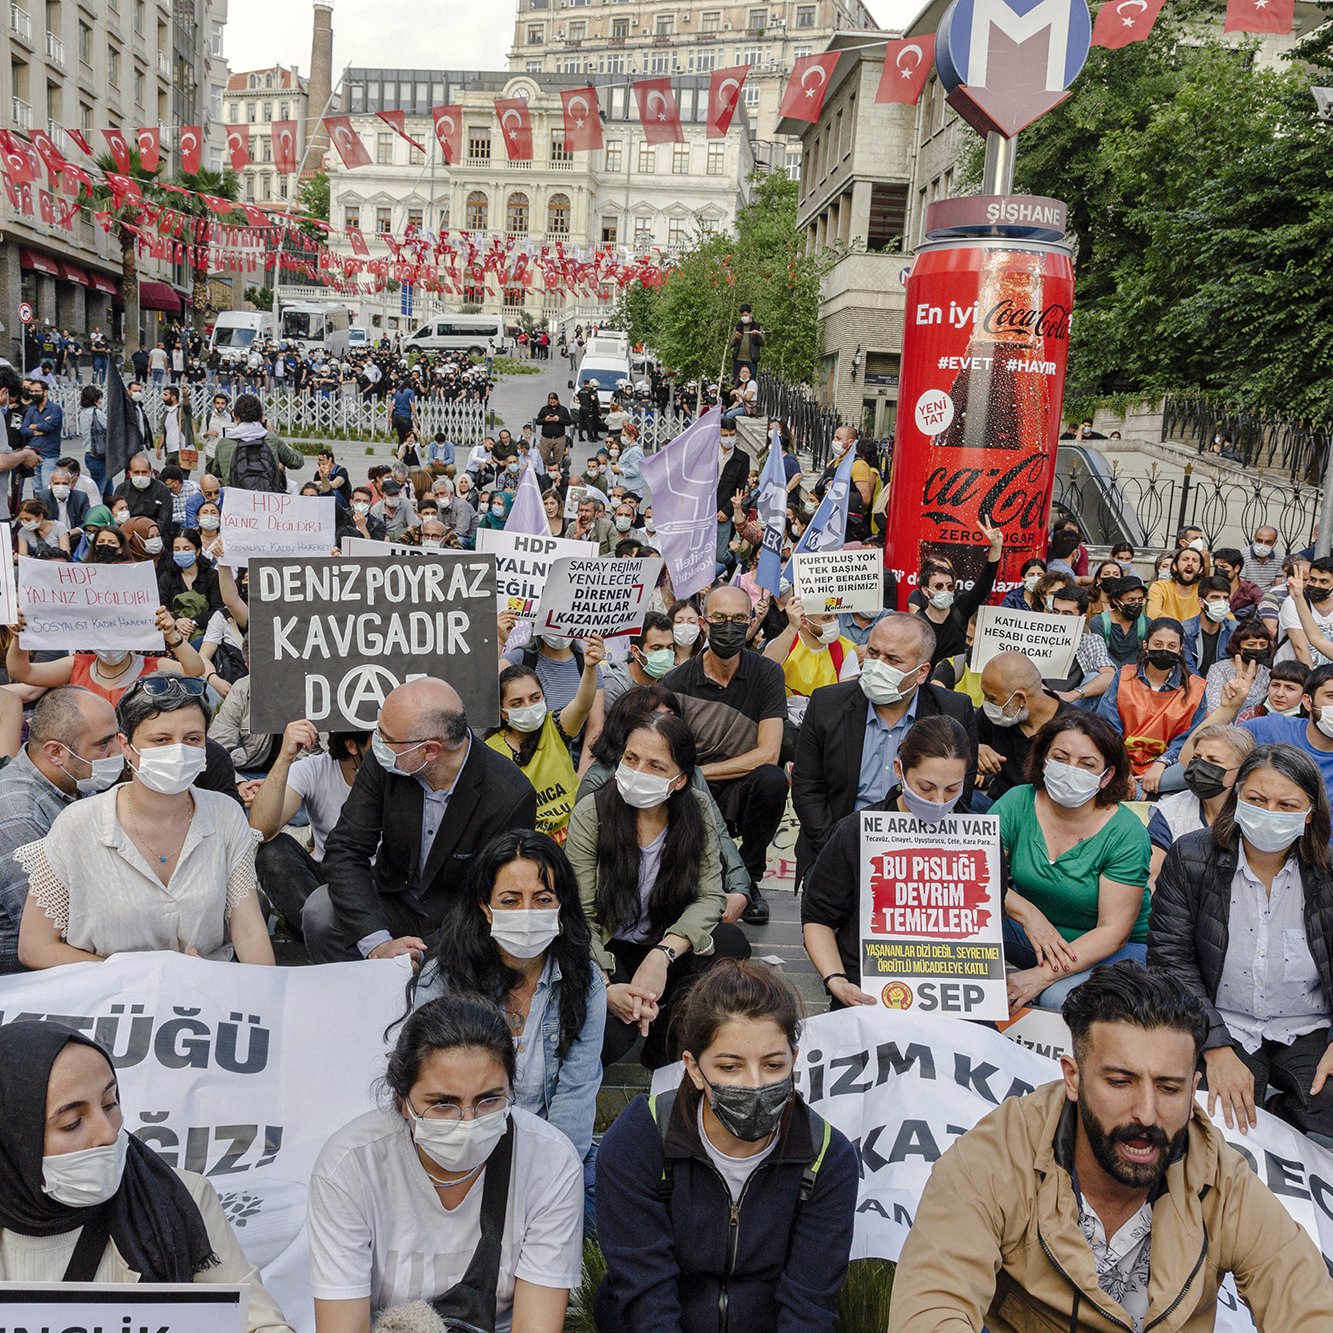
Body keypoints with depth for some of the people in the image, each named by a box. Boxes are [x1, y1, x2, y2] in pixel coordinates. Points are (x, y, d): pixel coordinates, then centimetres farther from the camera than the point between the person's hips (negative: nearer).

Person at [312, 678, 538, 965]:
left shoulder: (511, 798, -25)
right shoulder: (383, 763, -14)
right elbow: (345, 849, -13)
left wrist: (420, 955, -28)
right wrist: (378, 942, -27)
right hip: (393, 903, 3)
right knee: (321, 912, -23)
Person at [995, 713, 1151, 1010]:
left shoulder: (1126, 834, -16)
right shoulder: (1017, 803, -8)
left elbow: (1113, 931, -20)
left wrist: (1041, 976, -29)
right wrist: (1028, 913, -30)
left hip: (1110, 951, -3)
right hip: (1030, 935, 3)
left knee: (1058, 998, -34)